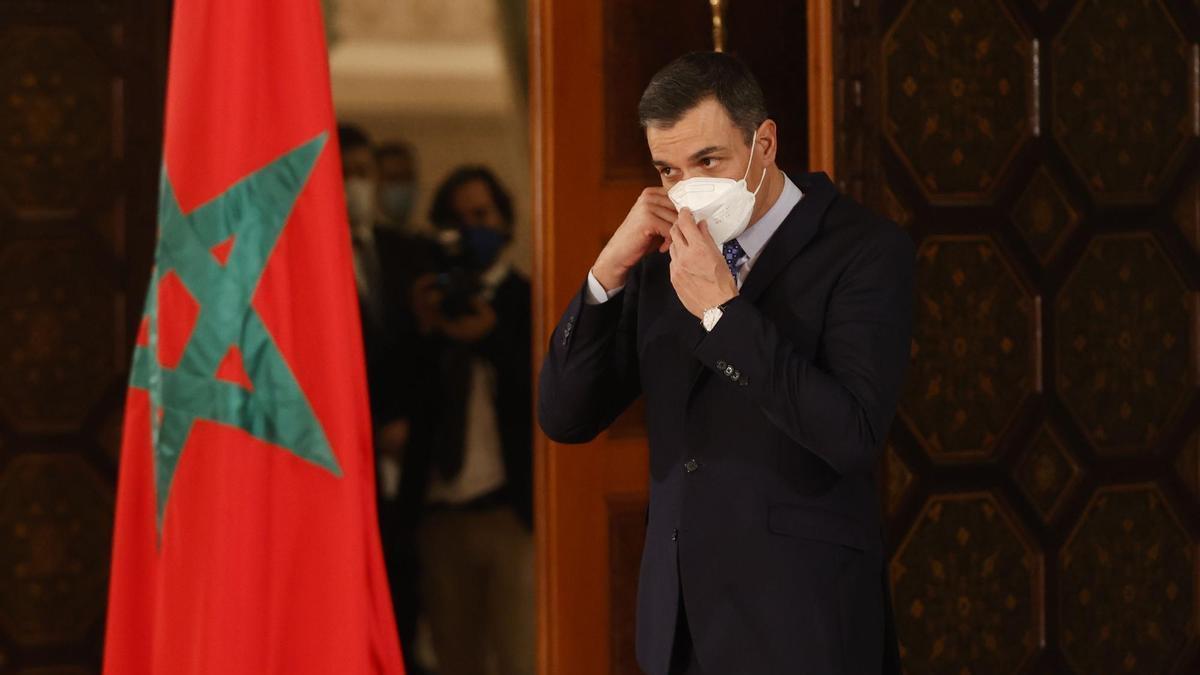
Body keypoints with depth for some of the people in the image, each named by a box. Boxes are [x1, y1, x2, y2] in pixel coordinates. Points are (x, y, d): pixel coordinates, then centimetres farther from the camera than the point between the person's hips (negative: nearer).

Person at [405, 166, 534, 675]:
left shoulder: (532, 301, 3)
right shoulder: (432, 303, 13)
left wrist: (490, 339, -14)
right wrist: (425, 332, -8)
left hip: (513, 512, -4)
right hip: (441, 513, 4)